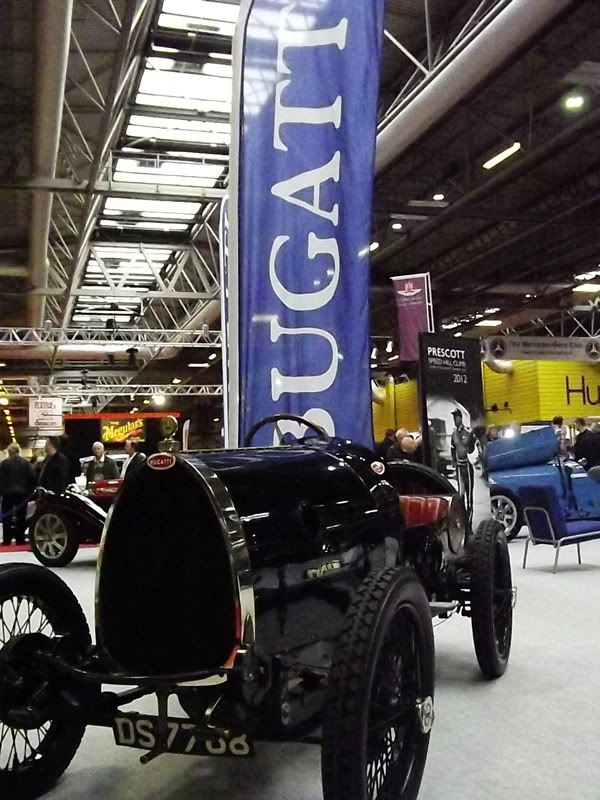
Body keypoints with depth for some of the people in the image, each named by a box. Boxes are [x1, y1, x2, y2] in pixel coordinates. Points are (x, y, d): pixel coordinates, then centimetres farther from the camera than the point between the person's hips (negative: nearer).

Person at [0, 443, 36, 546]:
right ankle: (20, 539, 6)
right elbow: (32, 478, -1)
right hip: (22, 493, 2)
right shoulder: (26, 463, -2)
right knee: (21, 517, 7)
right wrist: (30, 491, 7)